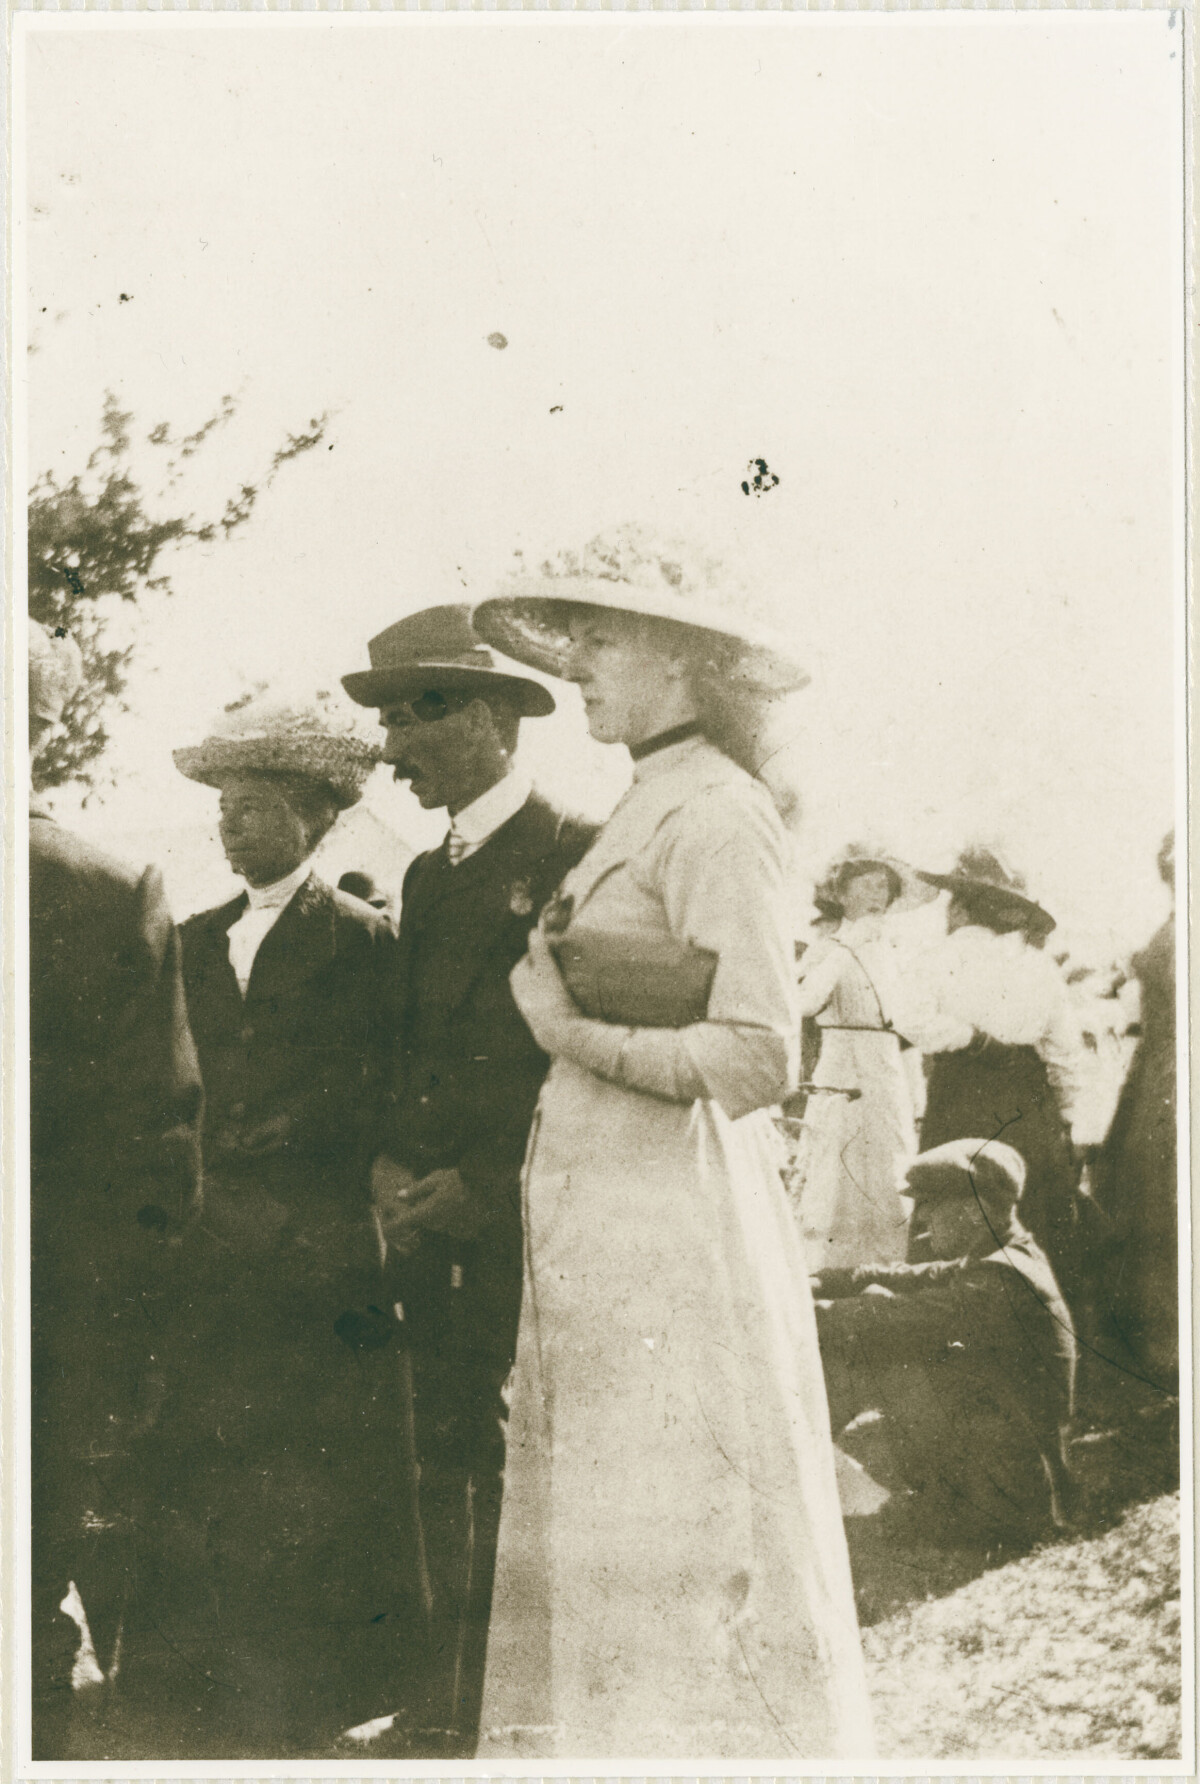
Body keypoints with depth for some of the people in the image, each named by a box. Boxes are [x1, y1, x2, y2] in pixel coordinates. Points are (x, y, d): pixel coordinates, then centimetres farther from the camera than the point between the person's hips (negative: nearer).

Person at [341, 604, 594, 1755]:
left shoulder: (576, 857, -6)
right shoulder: (427, 875, 18)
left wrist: (484, 1184, -13)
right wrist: (389, 1162, 5)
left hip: (528, 1216, -7)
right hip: (431, 1219, 7)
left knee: (528, 1473, -6)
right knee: (446, 1465, 9)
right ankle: (454, 1708, 19)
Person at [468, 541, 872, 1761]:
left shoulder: (713, 814, -11)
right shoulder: (642, 813, 17)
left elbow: (756, 1063, -18)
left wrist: (566, 1029, -12)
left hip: (668, 1235, -9)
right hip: (602, 1231, 9)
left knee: (686, 1578, -2)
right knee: (605, 1569, 12)